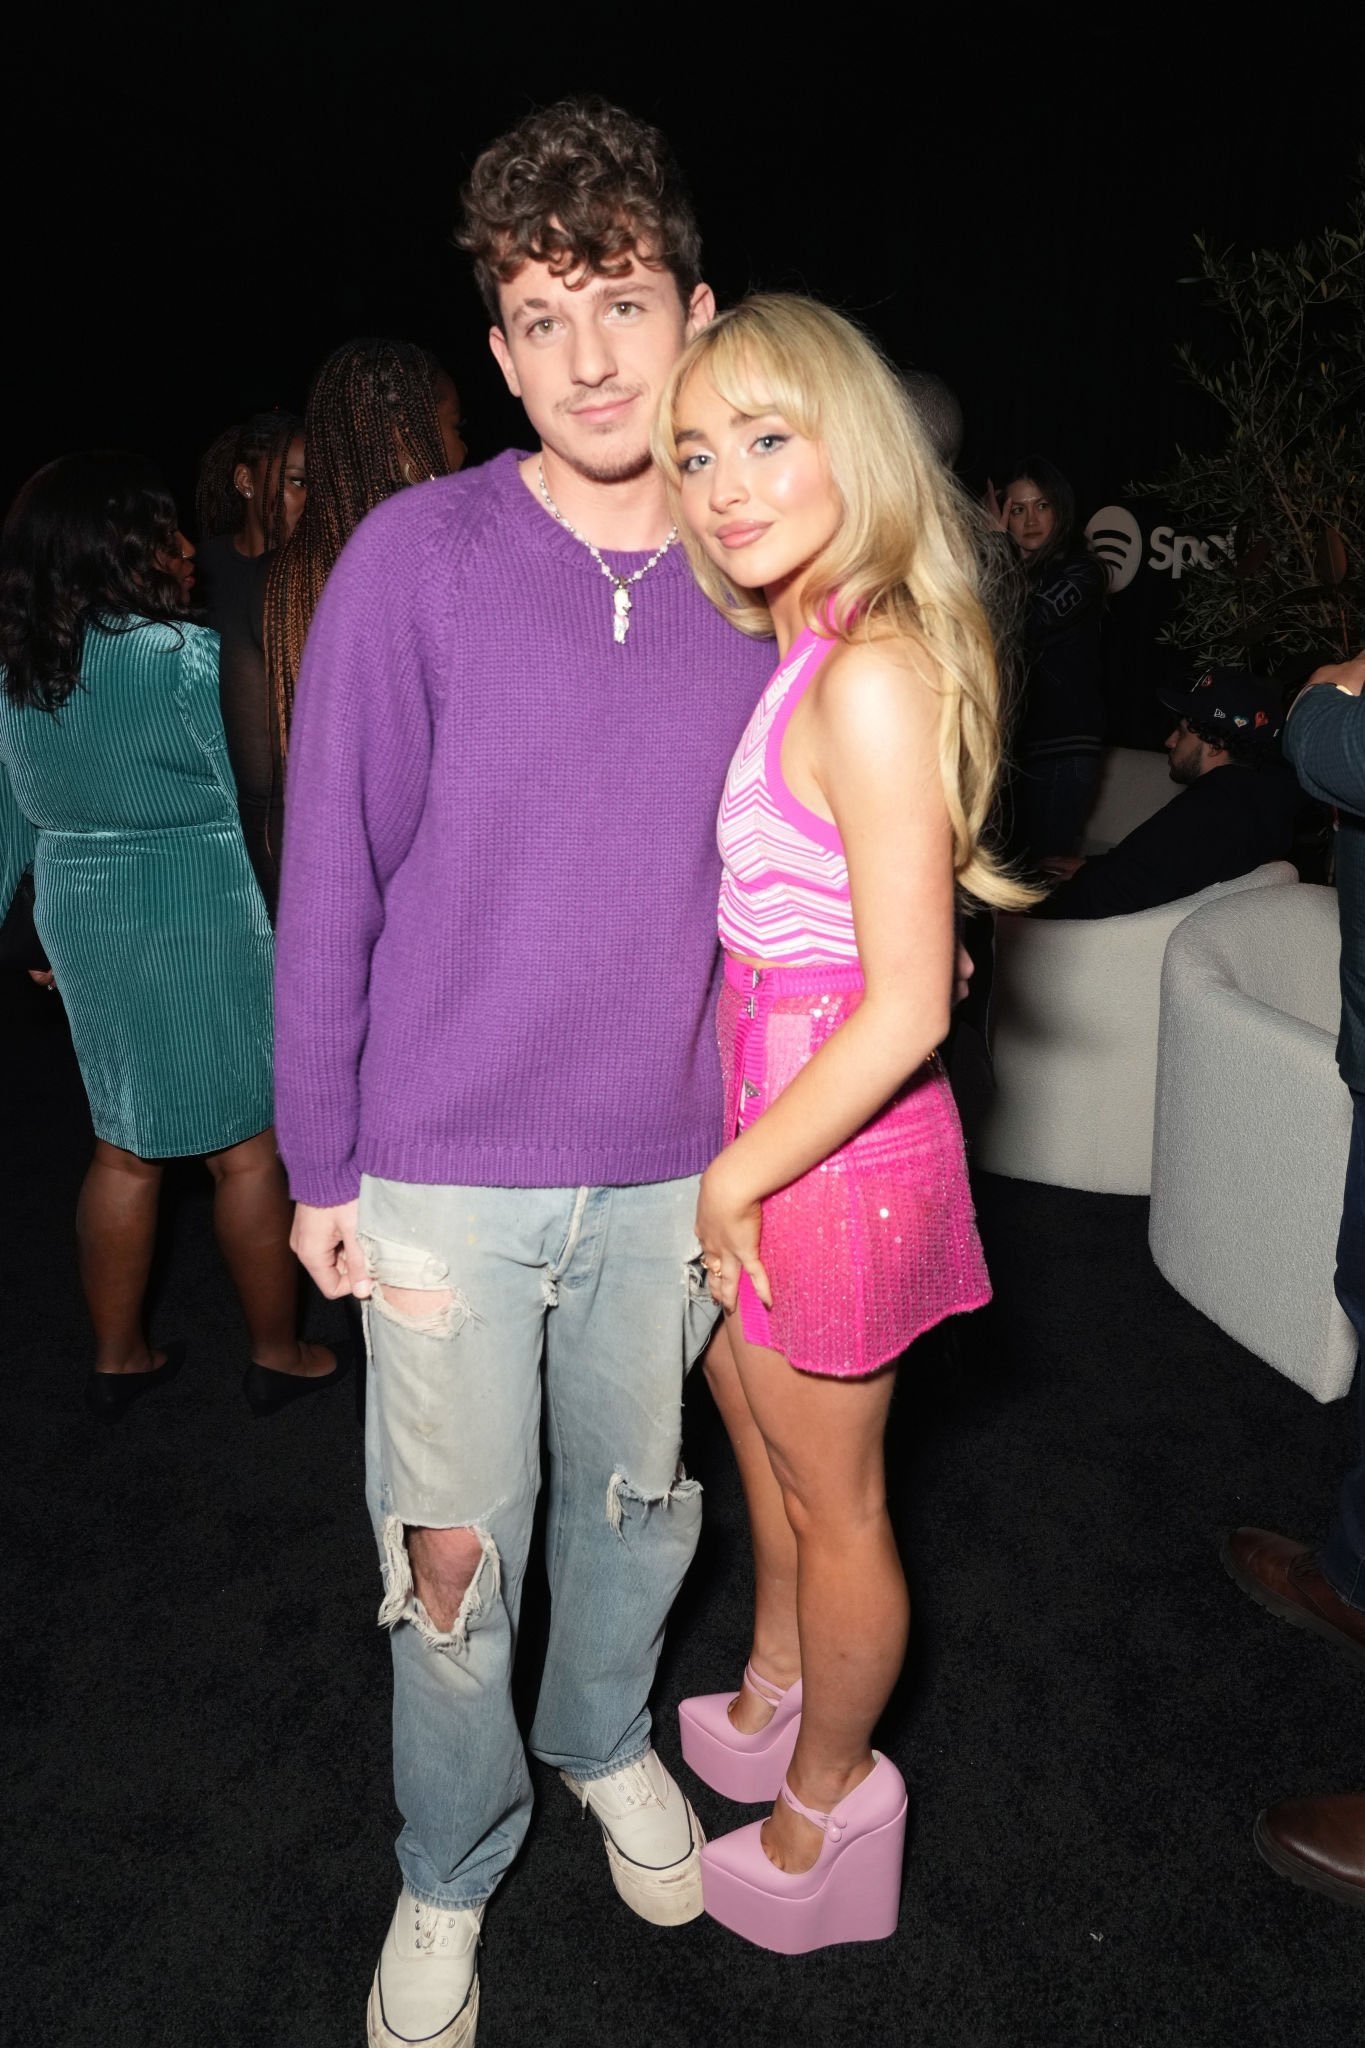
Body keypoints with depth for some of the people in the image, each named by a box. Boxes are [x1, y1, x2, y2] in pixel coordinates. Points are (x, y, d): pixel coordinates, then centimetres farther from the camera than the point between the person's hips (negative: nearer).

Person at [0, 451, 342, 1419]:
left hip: (80, 926, 7)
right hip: (197, 927, -7)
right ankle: (280, 1356, 20)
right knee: (249, 1146, 7)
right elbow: (252, 796, -13)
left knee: (124, 1148, 17)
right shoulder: (182, 655, -16)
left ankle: (119, 1358, 28)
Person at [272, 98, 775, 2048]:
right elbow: (330, 882, -7)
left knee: (640, 1497, 22)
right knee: (453, 1550, 12)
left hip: (674, 1167, 3)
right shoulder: (414, 560, -11)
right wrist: (321, 1164, -5)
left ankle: (604, 1735, 53)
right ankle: (453, 1867, 40)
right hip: (446, 1171, -2)